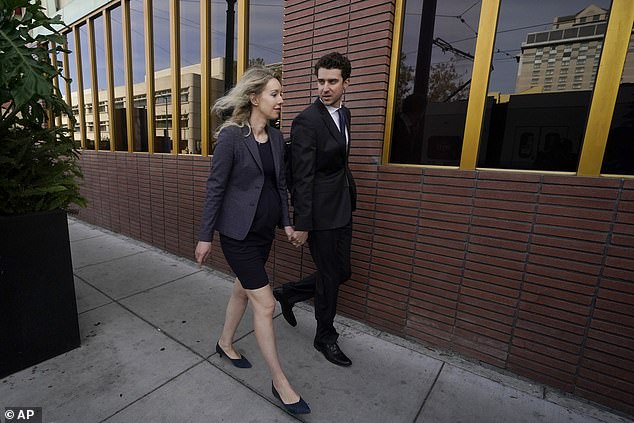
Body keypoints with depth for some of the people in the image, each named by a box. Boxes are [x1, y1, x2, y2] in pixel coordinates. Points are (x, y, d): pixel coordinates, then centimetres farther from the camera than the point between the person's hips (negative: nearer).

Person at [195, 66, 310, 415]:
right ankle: (280, 382, 17)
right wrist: (205, 235, -8)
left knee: (244, 289, 21)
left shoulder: (276, 138, 6)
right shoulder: (231, 135, -14)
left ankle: (225, 344, 47)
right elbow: (215, 187, -12)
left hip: (265, 230, 7)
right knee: (265, 303, -2)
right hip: (238, 232, -7)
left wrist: (286, 221, 10)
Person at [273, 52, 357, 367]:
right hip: (320, 212, -8)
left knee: (342, 271, 16)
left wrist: (350, 195, 17)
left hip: (343, 209, 8)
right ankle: (325, 337, 32)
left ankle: (288, 294, 37)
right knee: (330, 277, 6)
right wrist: (301, 225, -18)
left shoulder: (343, 114, 11)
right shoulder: (306, 122, -15)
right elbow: (302, 179, -19)